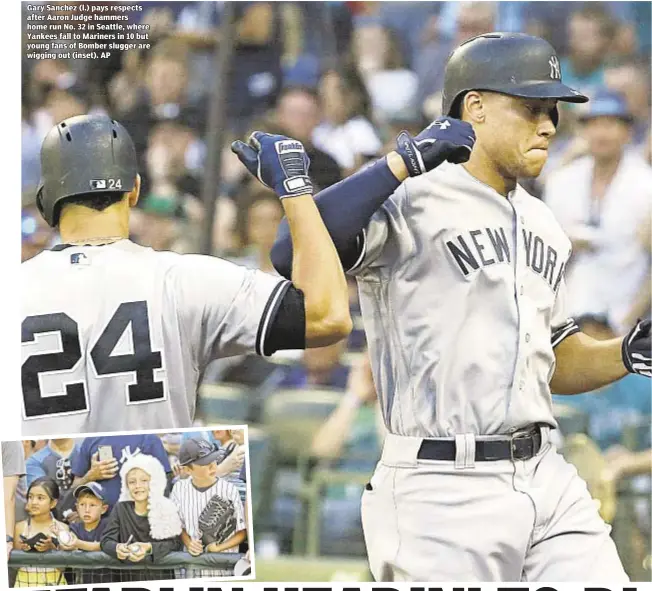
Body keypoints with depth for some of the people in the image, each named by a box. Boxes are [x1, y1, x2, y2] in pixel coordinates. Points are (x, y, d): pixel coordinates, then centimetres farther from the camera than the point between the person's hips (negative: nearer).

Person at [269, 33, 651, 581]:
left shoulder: (542, 225, 17)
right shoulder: (409, 205, -9)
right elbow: (290, 254, -26)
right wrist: (402, 162, -24)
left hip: (546, 475, 7)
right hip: (443, 490, -7)